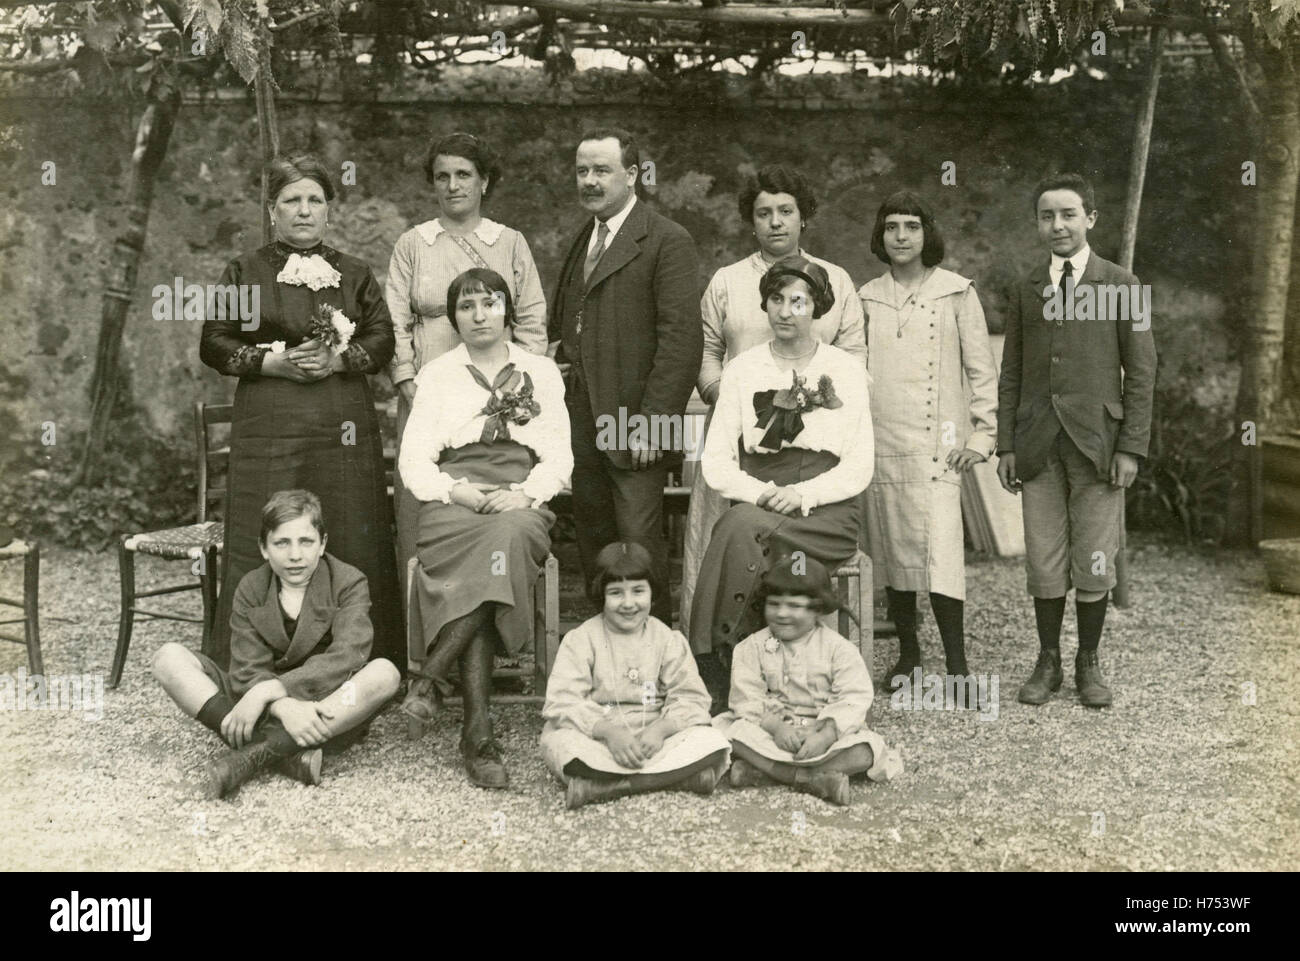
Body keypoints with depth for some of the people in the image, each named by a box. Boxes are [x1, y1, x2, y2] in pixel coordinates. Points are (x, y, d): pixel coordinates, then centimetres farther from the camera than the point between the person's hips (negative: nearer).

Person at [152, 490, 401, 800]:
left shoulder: (348, 582, -4)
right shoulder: (251, 588, 3)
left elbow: (346, 658, -20)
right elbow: (248, 672, -9)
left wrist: (266, 691, -29)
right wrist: (285, 708, -31)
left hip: (333, 711, -2)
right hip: (268, 712, 2)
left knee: (384, 673, -33)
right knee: (168, 658, -15)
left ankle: (254, 754, -32)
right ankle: (288, 754, -32)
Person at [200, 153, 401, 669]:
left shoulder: (354, 274, 15)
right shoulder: (244, 272, 9)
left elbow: (383, 340, 7)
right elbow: (214, 344, 4)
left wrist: (337, 358, -11)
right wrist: (276, 362, -10)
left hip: (345, 431, 2)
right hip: (268, 430, -2)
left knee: (349, 543, 0)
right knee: (266, 548, -5)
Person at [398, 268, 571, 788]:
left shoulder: (542, 372, 19)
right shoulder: (437, 374, 17)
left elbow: (559, 458, 11)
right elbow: (414, 462, 7)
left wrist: (524, 493, -10)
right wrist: (464, 493, -12)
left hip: (521, 504, 1)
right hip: (453, 503, -1)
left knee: (508, 537, -37)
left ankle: (432, 677, -32)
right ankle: (478, 731, -37)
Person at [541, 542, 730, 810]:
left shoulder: (669, 640, 7)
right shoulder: (581, 640, 1)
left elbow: (691, 699, 0)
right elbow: (563, 704, -11)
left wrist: (661, 728, -21)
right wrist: (608, 731, -27)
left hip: (652, 740, 2)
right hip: (597, 741, -2)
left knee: (712, 743, -23)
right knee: (560, 743, -35)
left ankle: (603, 787, -30)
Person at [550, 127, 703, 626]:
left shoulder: (668, 242, -7)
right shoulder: (581, 239, 18)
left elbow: (681, 338, -14)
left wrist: (651, 422, -19)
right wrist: (558, 397, 8)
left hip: (633, 423, -7)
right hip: (581, 424, 7)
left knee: (639, 544, -6)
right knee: (593, 543, 12)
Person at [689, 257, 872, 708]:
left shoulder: (846, 370, 10)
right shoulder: (741, 370, 13)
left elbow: (859, 468, 3)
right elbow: (715, 463, 7)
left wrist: (802, 494, -14)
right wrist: (761, 492, -13)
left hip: (827, 514, -1)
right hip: (756, 505, 2)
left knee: (744, 528, -32)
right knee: (741, 526, -35)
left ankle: (714, 658, -24)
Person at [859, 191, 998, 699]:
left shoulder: (956, 292, 3)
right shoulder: (866, 297, 12)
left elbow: (982, 370, 4)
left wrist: (981, 435, -2)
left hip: (935, 444, -4)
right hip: (878, 444, 4)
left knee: (940, 553, -13)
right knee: (891, 552, 7)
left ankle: (957, 666, -7)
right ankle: (907, 651, 22)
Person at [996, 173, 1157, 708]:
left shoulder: (1121, 286, 4)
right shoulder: (1026, 291, 12)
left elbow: (1141, 372, 1)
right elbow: (1011, 374, 11)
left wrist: (1131, 447, -6)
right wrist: (1005, 445, 4)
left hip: (1097, 441, -2)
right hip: (1038, 444, 2)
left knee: (1094, 563, 3)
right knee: (1044, 564, 4)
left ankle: (1088, 664, 17)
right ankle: (1048, 662, 17)